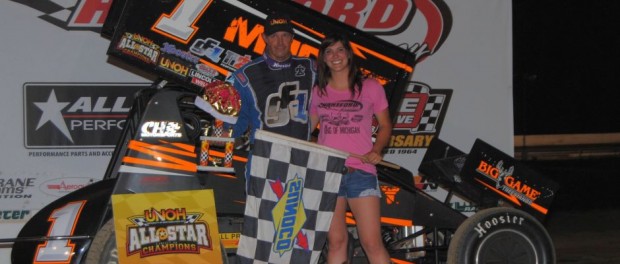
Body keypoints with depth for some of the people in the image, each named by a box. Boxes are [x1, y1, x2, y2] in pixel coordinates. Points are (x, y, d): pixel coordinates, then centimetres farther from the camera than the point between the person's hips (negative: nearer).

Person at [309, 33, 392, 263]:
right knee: (336, 242, 7)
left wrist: (376, 150, -10)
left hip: (360, 172, -3)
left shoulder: (370, 87, 2)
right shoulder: (319, 92, 10)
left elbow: (385, 125, 8)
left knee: (372, 243, -8)